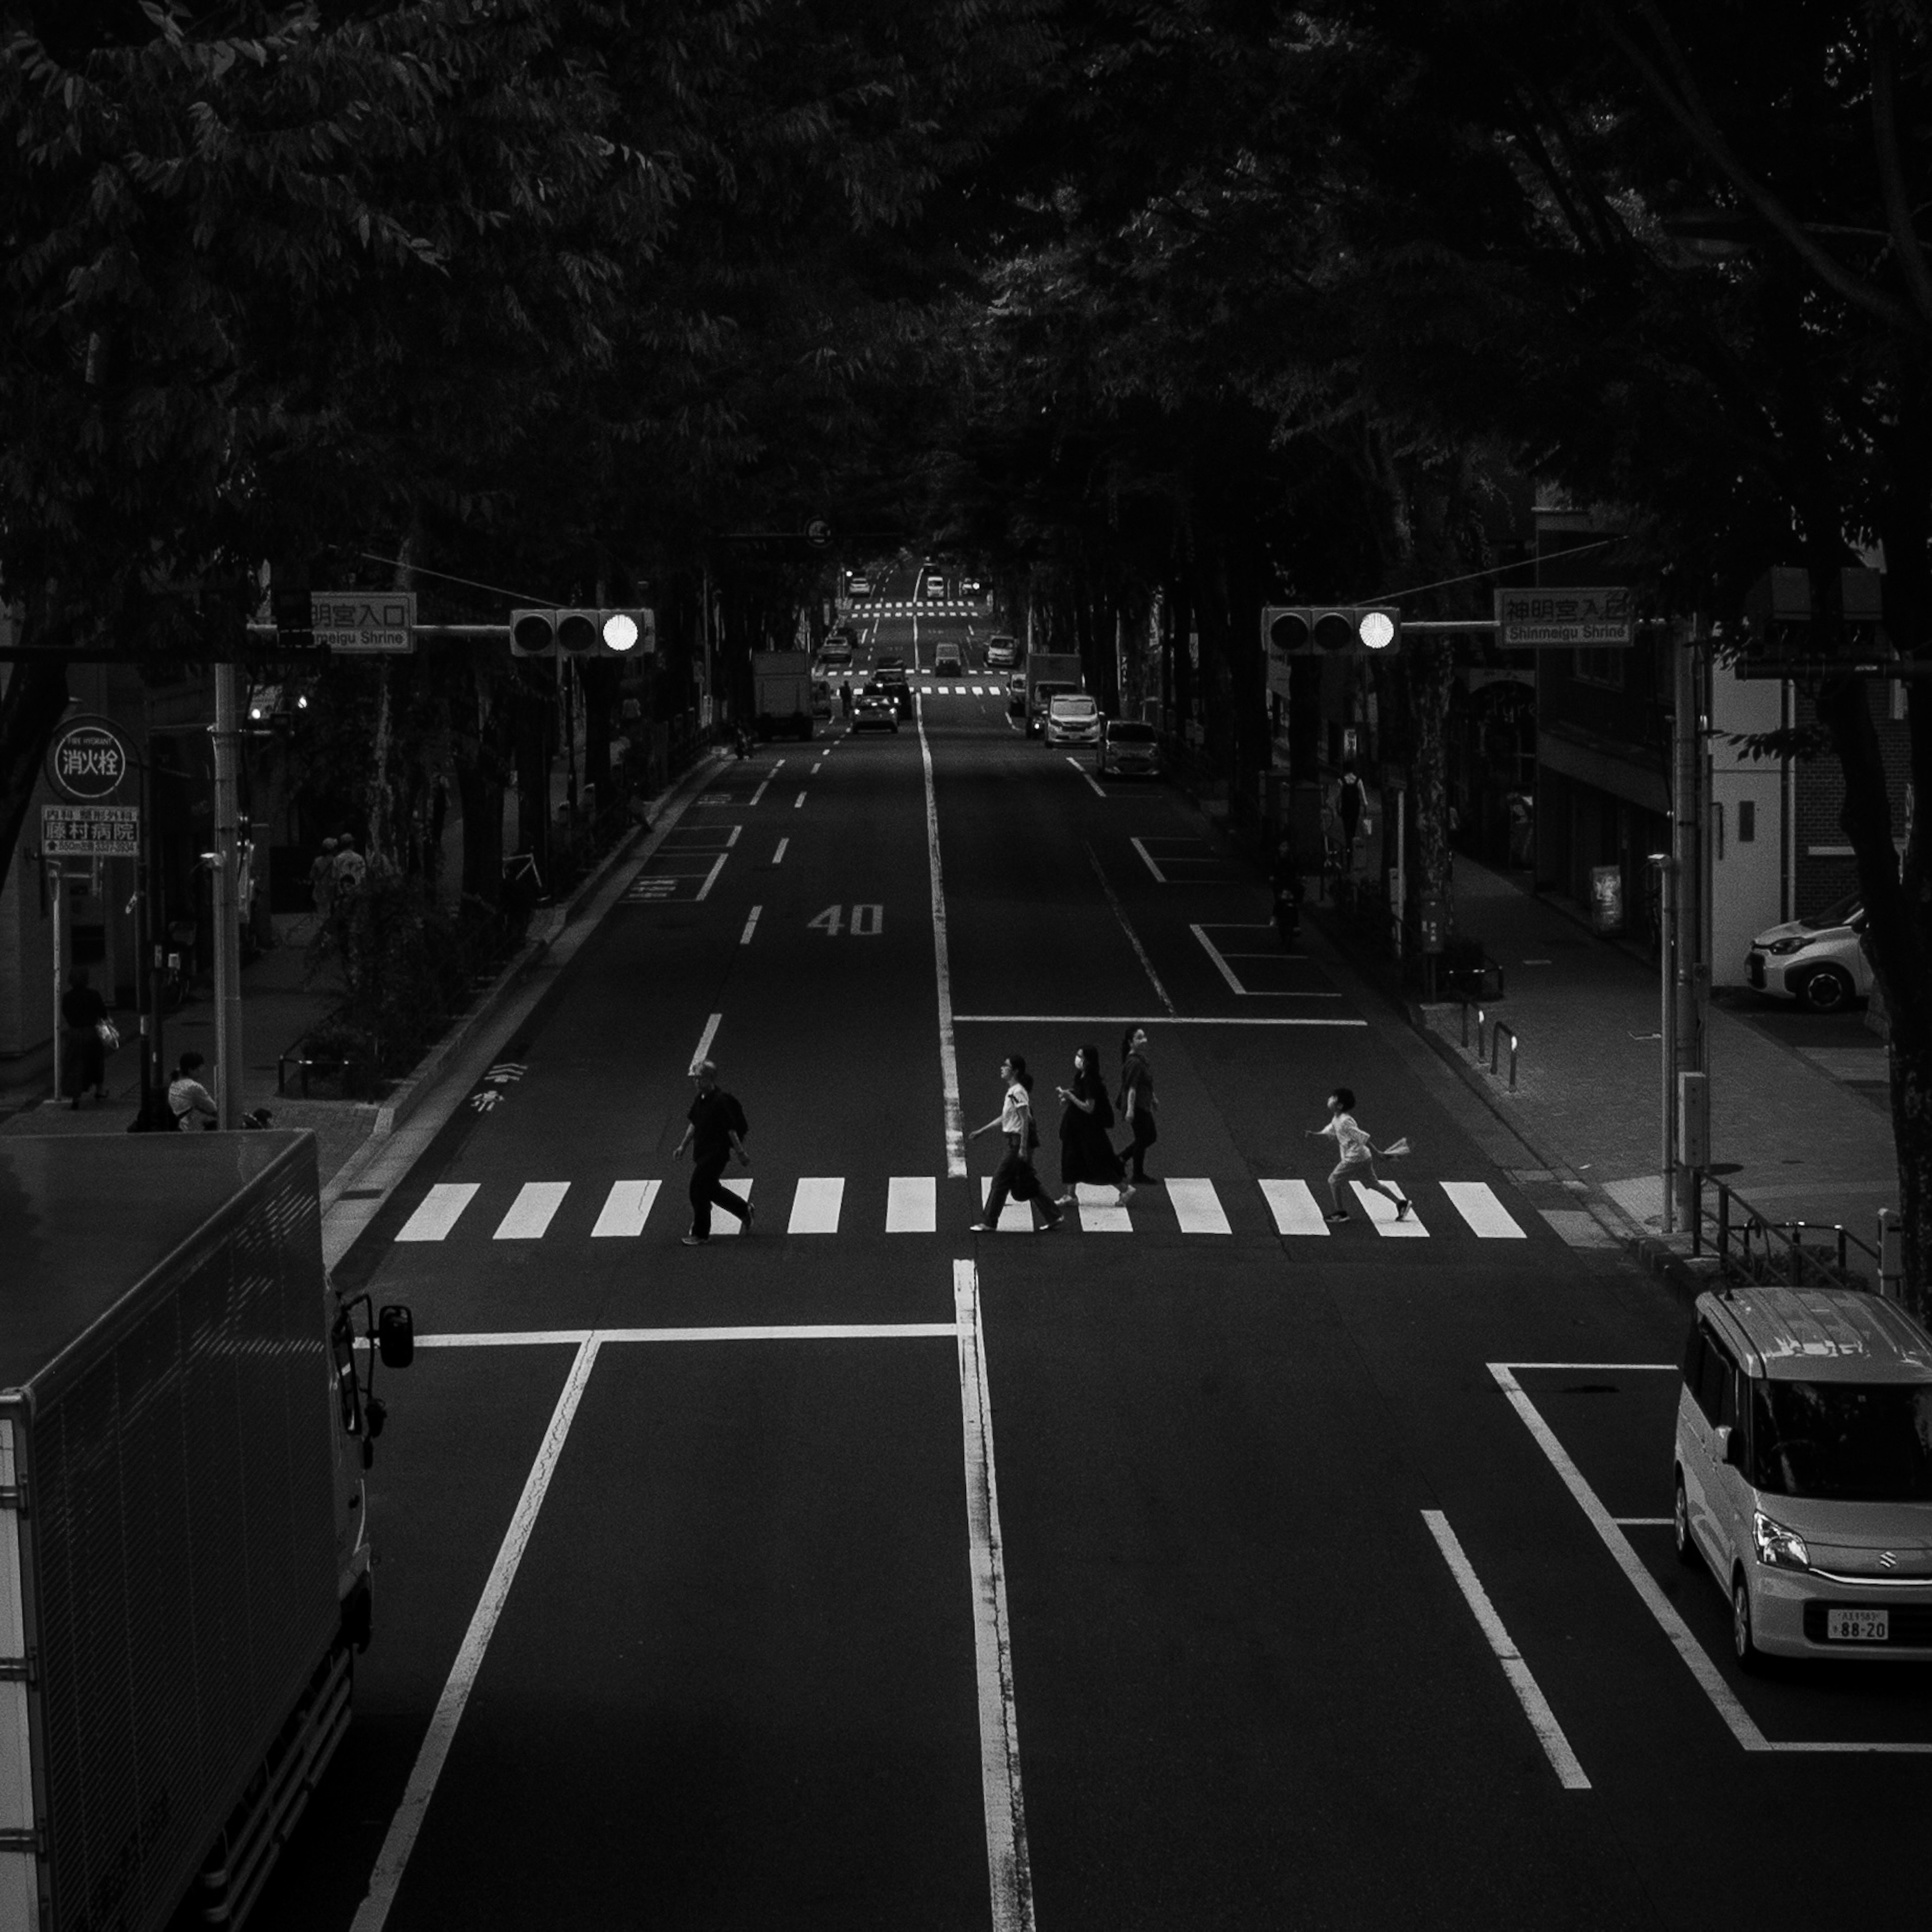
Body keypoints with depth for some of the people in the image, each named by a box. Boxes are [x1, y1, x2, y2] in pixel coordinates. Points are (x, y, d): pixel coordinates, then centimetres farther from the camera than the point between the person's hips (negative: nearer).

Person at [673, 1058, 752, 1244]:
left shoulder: (721, 1101, -20)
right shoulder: (700, 1099, 6)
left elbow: (731, 1130, -18)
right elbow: (694, 1124, 18)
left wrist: (741, 1154, -15)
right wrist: (683, 1146, 16)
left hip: (716, 1154, -9)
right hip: (701, 1152, 9)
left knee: (699, 1189, -7)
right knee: (711, 1189, 18)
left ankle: (700, 1234, 6)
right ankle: (744, 1210, 37)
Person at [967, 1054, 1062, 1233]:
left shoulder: (1017, 1092, -16)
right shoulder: (1012, 1092, 13)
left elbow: (1025, 1120, -19)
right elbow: (1004, 1118, 22)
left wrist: (1023, 1148, -21)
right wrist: (982, 1131, 24)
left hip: (1019, 1139, -10)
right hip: (1014, 1140, 10)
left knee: (1001, 1180, -3)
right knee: (1027, 1184, 12)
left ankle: (988, 1223, 3)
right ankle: (1053, 1217, 14)